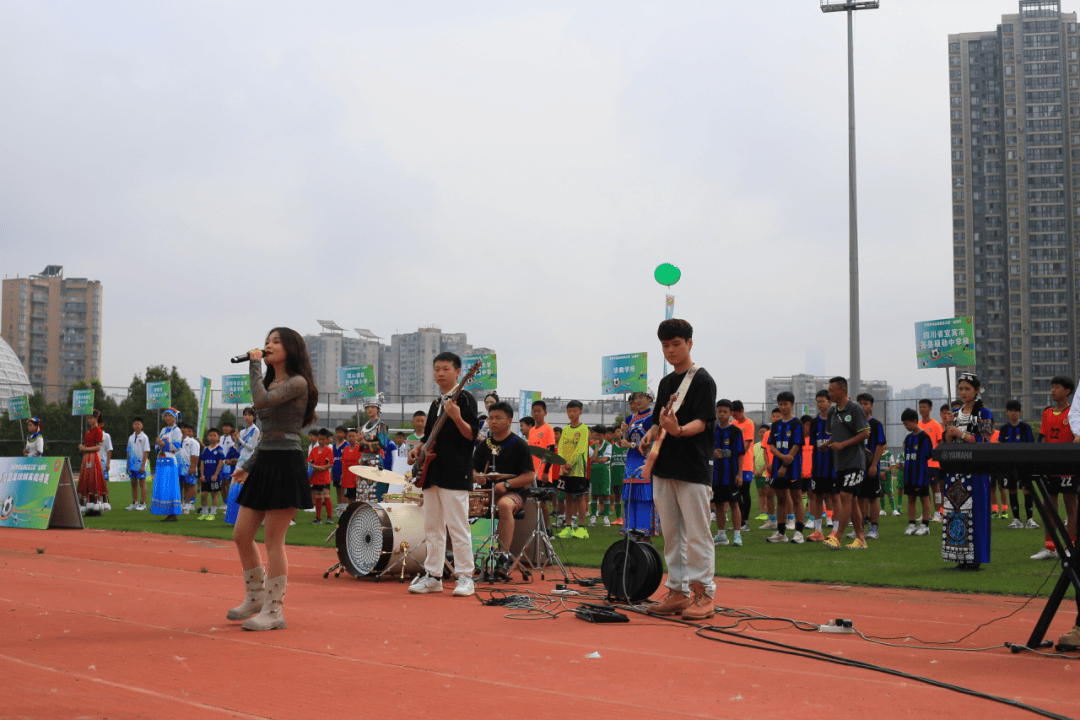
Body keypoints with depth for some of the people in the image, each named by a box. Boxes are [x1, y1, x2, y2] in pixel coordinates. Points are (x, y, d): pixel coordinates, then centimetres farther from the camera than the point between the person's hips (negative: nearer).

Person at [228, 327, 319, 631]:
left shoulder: (297, 383, -9)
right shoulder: (271, 382, 18)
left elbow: (261, 401, -24)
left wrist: (254, 366, -12)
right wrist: (247, 466, 19)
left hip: (285, 465, -9)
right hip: (264, 464, 9)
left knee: (273, 540, -6)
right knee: (241, 535, 10)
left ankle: (274, 611, 2)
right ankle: (255, 597, 26)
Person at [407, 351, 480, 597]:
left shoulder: (465, 399, -5)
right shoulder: (435, 404, 19)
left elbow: (472, 435, -13)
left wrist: (457, 418, -29)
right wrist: (418, 449, 8)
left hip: (455, 473, -8)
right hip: (433, 473, 8)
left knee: (458, 527, -8)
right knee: (432, 528, 10)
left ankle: (465, 577, -3)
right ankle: (432, 575, 16)